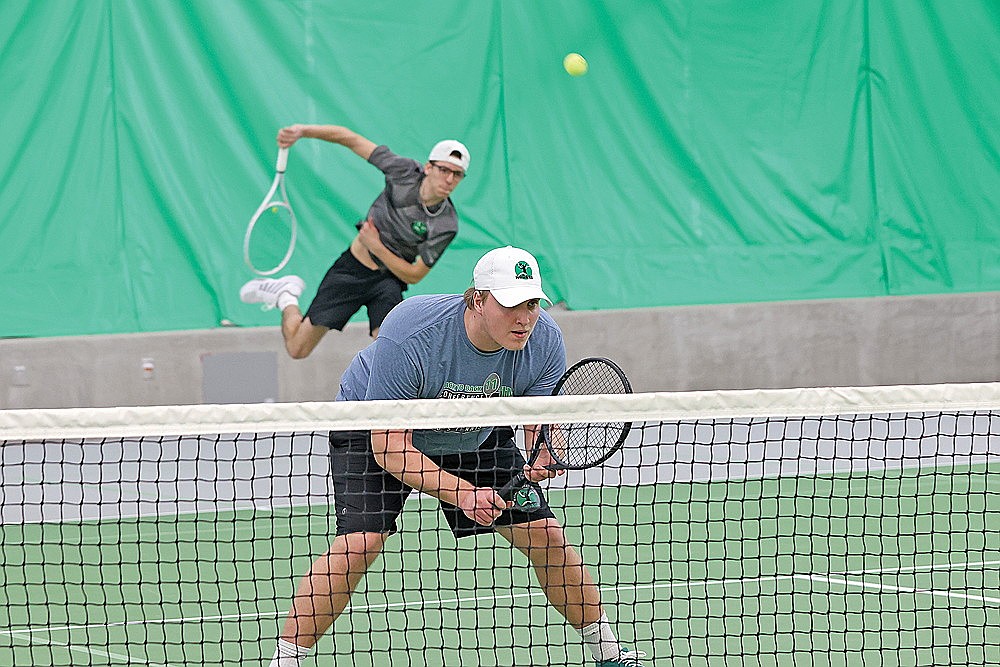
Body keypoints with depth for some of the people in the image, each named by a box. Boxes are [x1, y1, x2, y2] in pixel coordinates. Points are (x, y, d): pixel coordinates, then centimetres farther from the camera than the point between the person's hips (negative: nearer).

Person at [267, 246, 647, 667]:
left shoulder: (545, 341, -23)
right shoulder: (410, 338, -38)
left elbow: (541, 427, -13)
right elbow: (389, 447, -34)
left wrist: (542, 461, -38)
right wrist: (462, 493, -43)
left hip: (476, 437, 4)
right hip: (374, 432, -4)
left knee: (545, 536, -4)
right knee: (359, 543, -25)